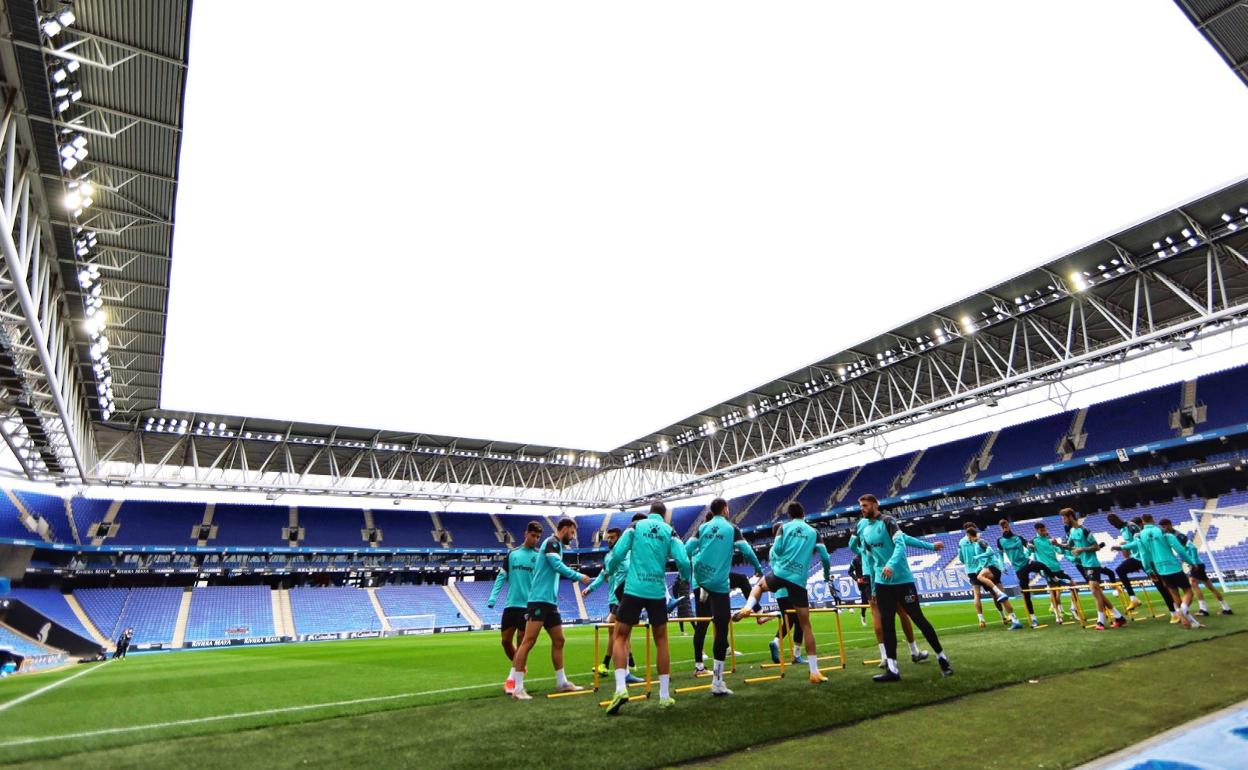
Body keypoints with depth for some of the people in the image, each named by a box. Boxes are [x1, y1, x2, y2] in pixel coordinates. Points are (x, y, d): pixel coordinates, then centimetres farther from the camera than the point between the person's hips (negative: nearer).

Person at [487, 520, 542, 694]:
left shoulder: (540, 556, 0)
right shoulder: (512, 554, 9)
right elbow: (502, 576, 10)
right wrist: (493, 596, -2)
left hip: (528, 606, -4)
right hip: (510, 605, 4)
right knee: (506, 641, 8)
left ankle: (512, 678, 14)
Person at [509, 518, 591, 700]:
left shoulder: (556, 545, 20)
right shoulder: (552, 542, -8)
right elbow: (558, 566, -21)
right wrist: (579, 576, -13)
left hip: (550, 601, 10)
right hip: (540, 599, -10)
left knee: (558, 641, 11)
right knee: (529, 641, -9)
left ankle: (561, 682, 20)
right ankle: (518, 687, -6)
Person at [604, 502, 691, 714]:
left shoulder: (636, 527, 5)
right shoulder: (670, 532, 7)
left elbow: (617, 553, -3)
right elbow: (683, 561, -3)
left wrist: (608, 571, 17)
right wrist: (685, 577, 19)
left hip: (633, 589, -1)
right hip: (657, 592, 2)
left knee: (620, 636, 8)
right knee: (661, 640, 15)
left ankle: (621, 688, -8)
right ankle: (665, 695, 17)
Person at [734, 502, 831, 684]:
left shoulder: (784, 527, 8)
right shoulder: (813, 532, 12)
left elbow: (775, 550, -2)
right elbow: (825, 557, 11)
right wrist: (827, 576, 30)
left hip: (780, 573, 0)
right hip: (799, 580, 1)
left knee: (759, 585, 32)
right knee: (805, 624, 6)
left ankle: (747, 608, 1)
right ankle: (815, 672, 5)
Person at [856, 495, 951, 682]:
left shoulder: (887, 521, -8)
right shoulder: (865, 531, 12)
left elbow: (901, 543, -19)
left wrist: (891, 565, -33)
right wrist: (872, 586, 19)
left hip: (902, 580, -6)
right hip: (882, 583, 6)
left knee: (918, 619, 1)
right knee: (886, 624, 1)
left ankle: (941, 657, 21)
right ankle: (892, 669, 4)